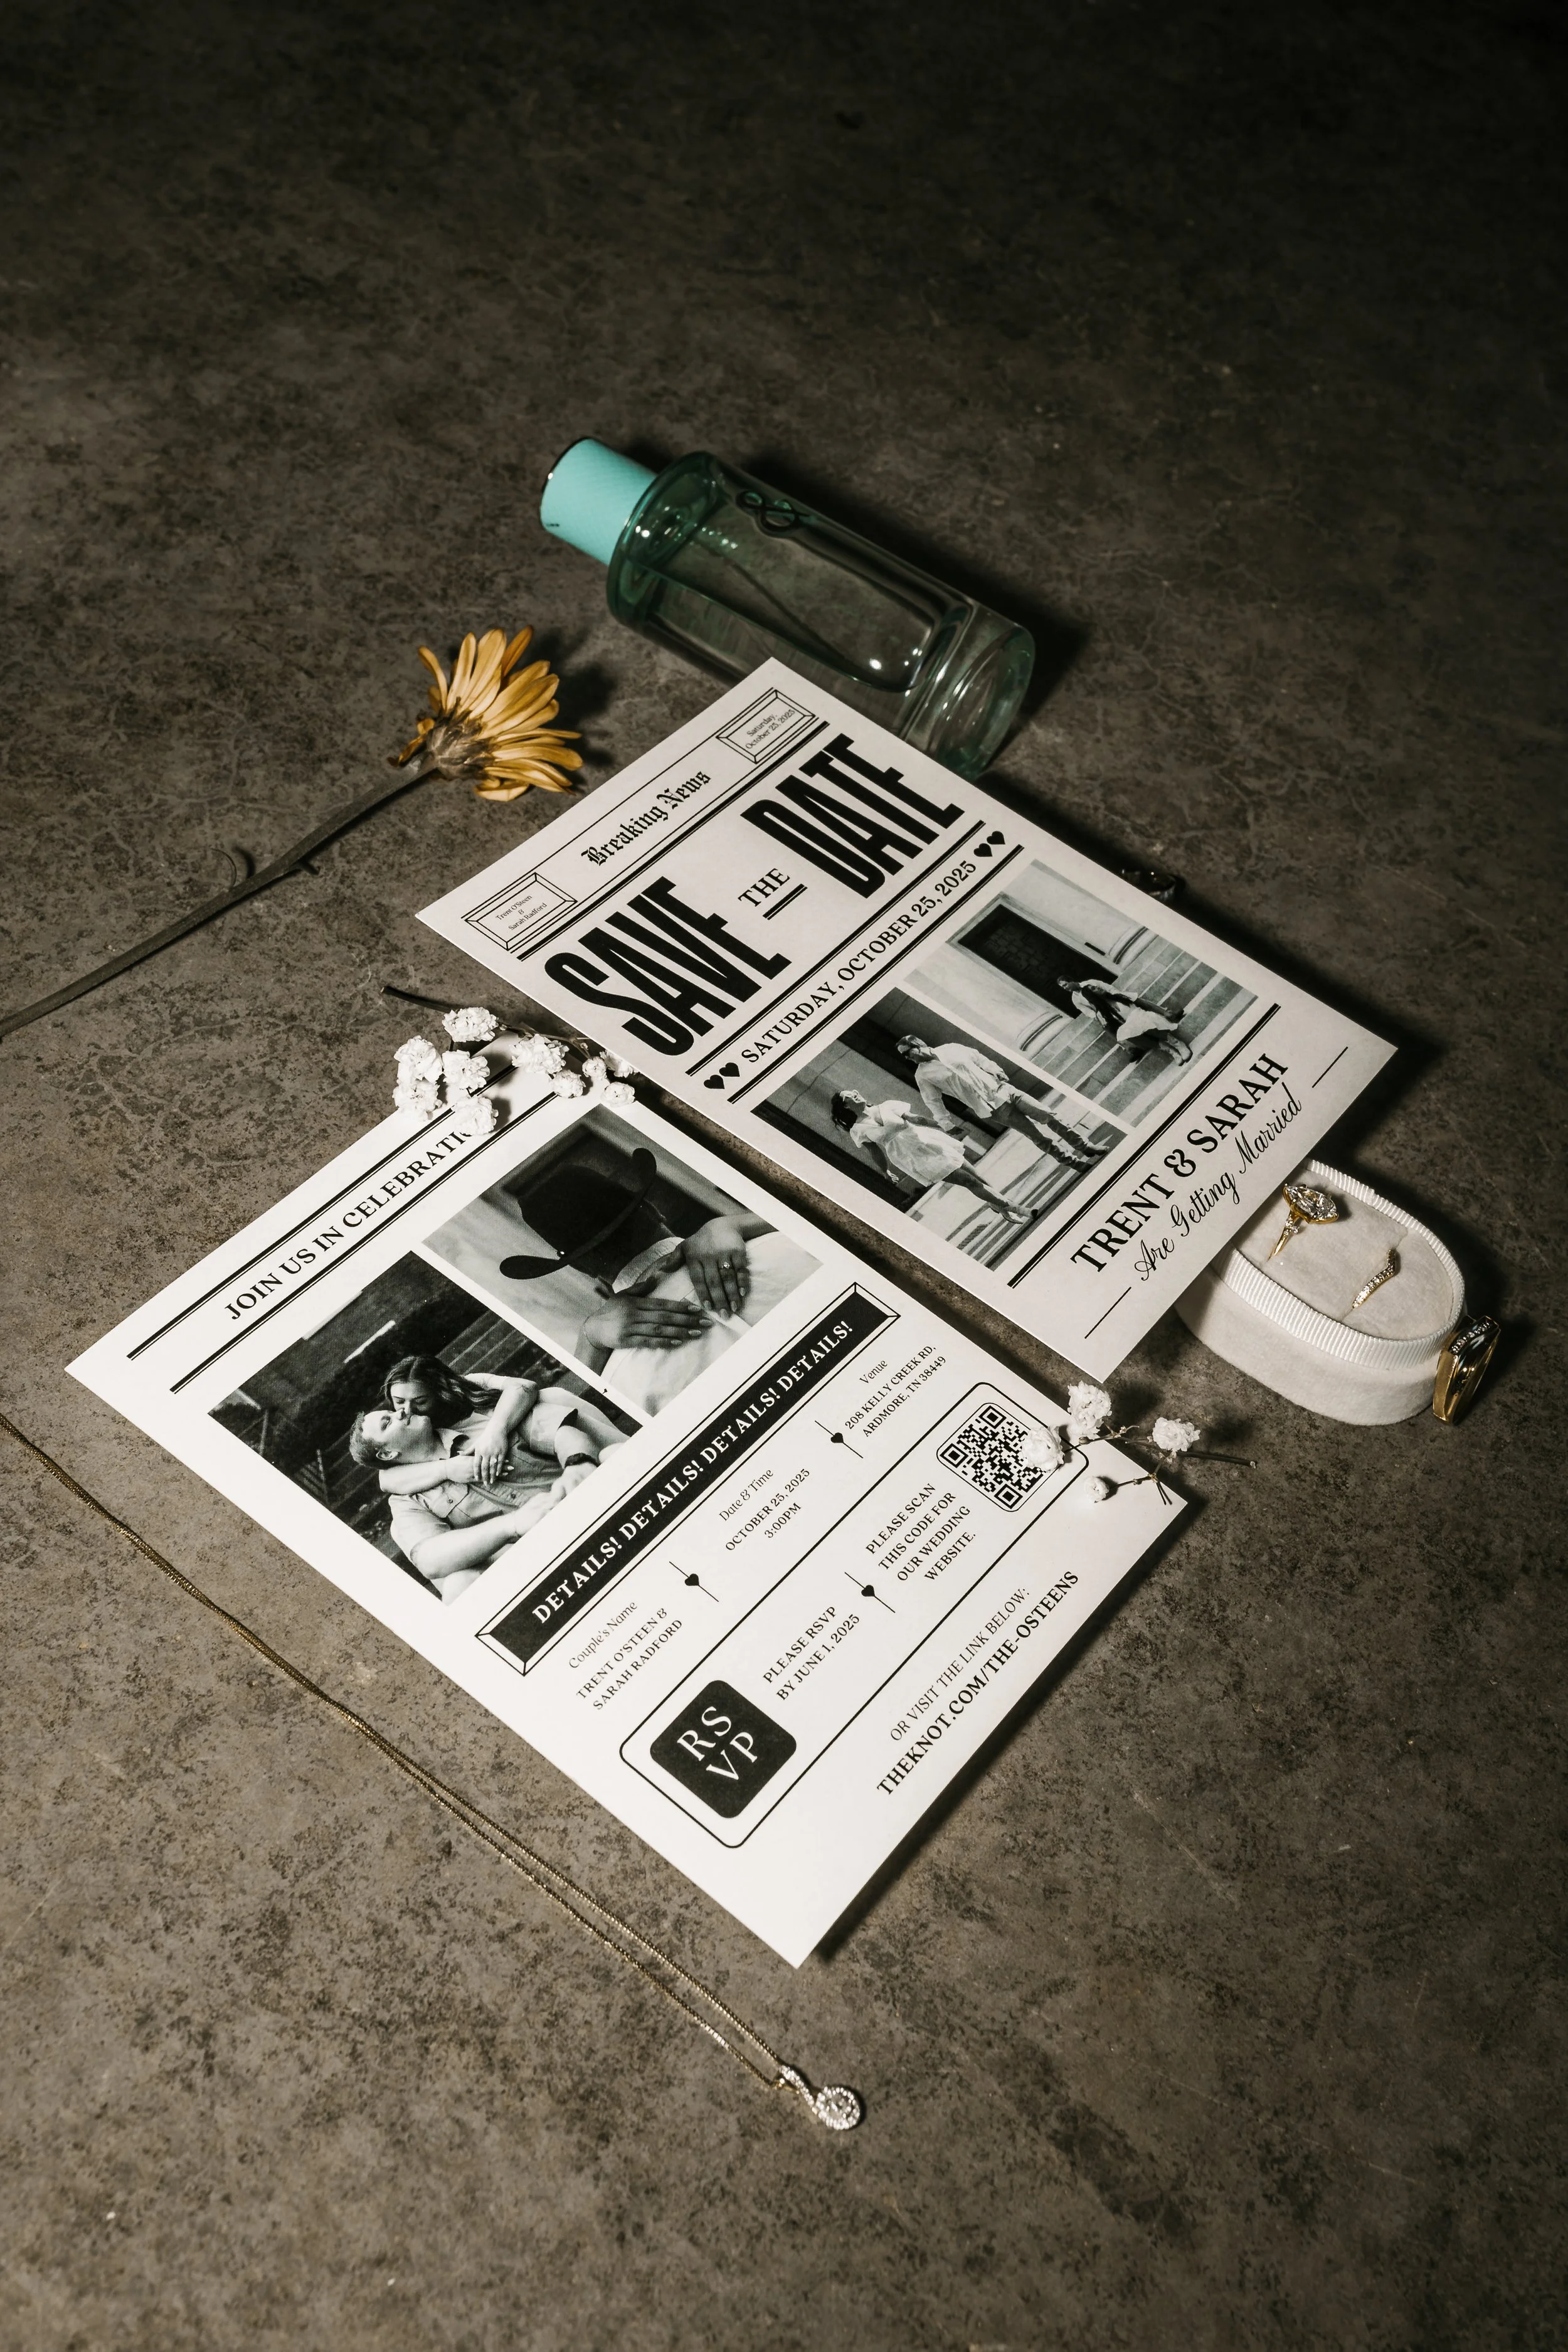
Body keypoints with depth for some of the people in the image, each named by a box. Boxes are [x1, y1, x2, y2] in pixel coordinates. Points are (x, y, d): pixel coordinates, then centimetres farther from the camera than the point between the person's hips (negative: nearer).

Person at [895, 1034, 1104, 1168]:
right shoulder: (923, 1075, -3)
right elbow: (935, 1105, -3)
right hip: (991, 1108, -3)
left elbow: (979, 1058, 16)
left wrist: (1000, 1075, 7)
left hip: (1003, 1089, 4)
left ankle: (1085, 1148, 11)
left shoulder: (951, 1048, 6)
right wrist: (950, 1128, -8)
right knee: (1038, 1135, -10)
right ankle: (1076, 1161, 0)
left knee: (1047, 1116, -2)